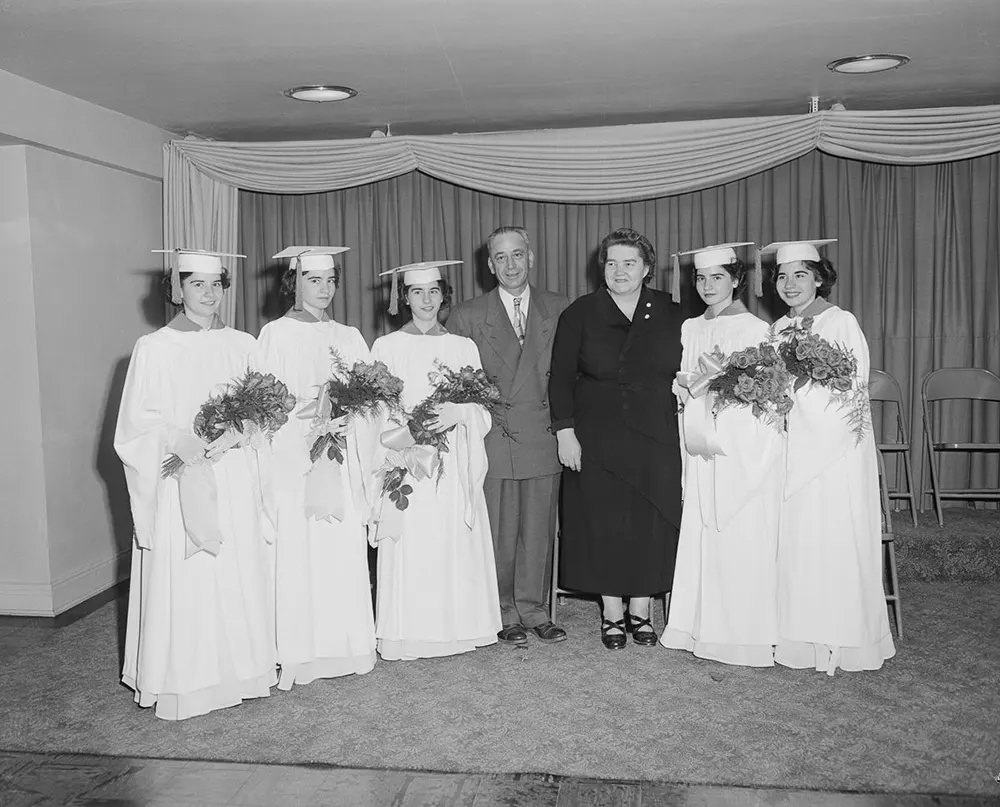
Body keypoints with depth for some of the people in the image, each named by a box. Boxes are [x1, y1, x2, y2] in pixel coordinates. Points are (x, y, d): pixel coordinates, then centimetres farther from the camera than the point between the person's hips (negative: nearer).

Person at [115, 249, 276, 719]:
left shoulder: (242, 345, 9)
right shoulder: (153, 349, 0)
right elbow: (136, 423, -4)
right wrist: (179, 440, -20)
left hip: (234, 482, 3)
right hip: (179, 483, -3)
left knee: (238, 576, 5)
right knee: (184, 585, -1)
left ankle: (238, 671, 18)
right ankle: (182, 684, 12)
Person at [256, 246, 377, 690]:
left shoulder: (349, 337, 14)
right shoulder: (275, 335, 1)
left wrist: (350, 409, -12)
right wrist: (311, 415, -19)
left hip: (343, 461, 4)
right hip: (296, 459, -4)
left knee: (345, 554, 4)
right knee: (298, 556, -2)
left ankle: (346, 645, 15)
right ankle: (298, 654, 8)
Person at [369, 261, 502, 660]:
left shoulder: (464, 347, 10)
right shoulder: (387, 347, 5)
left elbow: (482, 408, 7)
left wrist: (456, 414, -13)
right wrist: (406, 428, -16)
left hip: (453, 467, 2)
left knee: (456, 549, 1)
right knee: (410, 552, -3)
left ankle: (457, 627, 13)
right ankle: (409, 636, 8)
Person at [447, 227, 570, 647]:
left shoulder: (559, 310, 8)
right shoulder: (467, 317, 4)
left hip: (543, 436, 2)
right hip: (492, 438, -1)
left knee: (538, 529, 8)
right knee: (498, 531, 3)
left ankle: (533, 609, 22)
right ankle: (504, 613, 17)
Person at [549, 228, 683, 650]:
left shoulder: (668, 313, 6)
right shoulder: (580, 313, 0)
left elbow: (682, 370, 11)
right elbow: (560, 377, -1)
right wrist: (565, 431, -8)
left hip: (656, 436, 2)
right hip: (597, 436, -1)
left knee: (651, 522, 4)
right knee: (604, 523, 2)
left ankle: (641, 610, 19)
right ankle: (612, 612, 17)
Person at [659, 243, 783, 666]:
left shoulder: (756, 330, -4)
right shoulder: (689, 329, 13)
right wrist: (686, 385, -3)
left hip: (744, 445, -5)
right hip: (702, 445, 5)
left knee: (743, 539, -3)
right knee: (700, 534, 6)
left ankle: (747, 635, 9)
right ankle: (703, 627, 17)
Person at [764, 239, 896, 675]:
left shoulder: (842, 323, -5)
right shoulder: (780, 328, 12)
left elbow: (850, 390, -12)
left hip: (836, 446, -5)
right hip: (794, 449, 5)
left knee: (834, 543, -1)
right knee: (795, 539, 6)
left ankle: (840, 641, 11)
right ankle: (801, 638, 16)